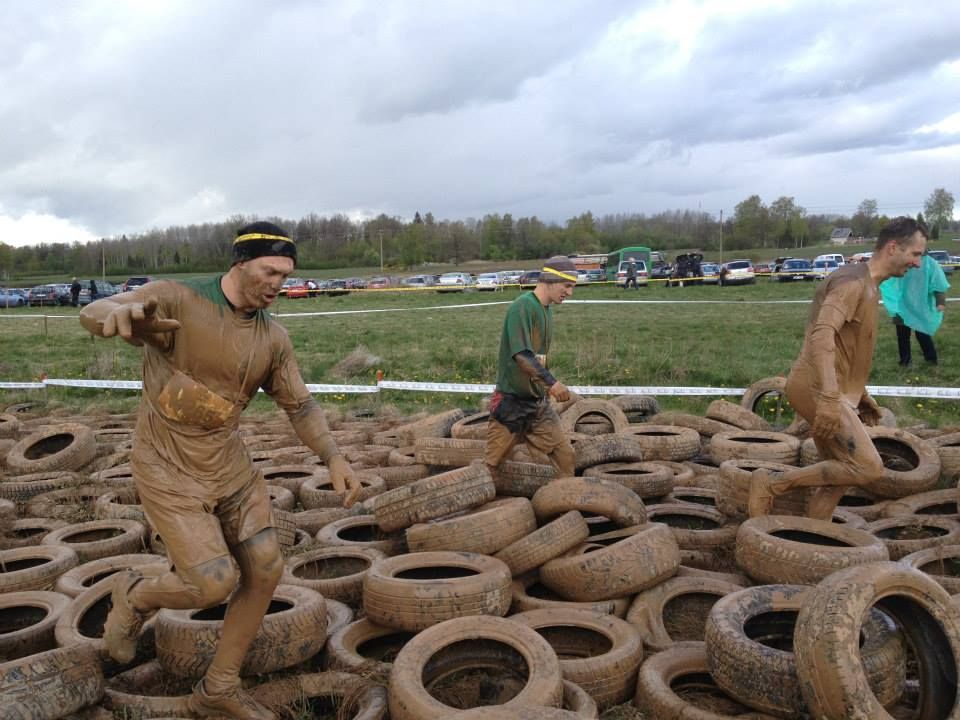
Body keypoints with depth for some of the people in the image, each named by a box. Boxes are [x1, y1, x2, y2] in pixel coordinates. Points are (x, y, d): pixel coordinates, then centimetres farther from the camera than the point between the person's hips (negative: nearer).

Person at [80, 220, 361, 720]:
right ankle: (135, 596, 24)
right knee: (214, 584, -12)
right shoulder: (177, 298, -17)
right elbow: (92, 316, -31)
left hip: (228, 464, 6)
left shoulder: (273, 338, -1)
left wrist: (333, 458, -9)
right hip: (168, 470, -6)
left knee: (265, 571, 3)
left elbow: (300, 405, 6)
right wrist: (120, 313, -57)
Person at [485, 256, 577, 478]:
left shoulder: (547, 309, 10)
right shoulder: (522, 307, -17)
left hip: (539, 402, 8)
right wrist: (551, 382, -33)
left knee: (565, 454, 4)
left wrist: (545, 388, 14)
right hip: (511, 401, -8)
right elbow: (521, 354, -28)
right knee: (492, 464, 1)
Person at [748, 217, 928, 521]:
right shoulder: (853, 282, -15)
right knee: (868, 468, -14)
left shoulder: (869, 287, 19)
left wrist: (860, 394, 29)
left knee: (839, 475, 12)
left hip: (833, 391, 10)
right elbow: (822, 335, -30)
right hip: (816, 388, -10)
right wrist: (829, 398, -38)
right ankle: (773, 482, -9)